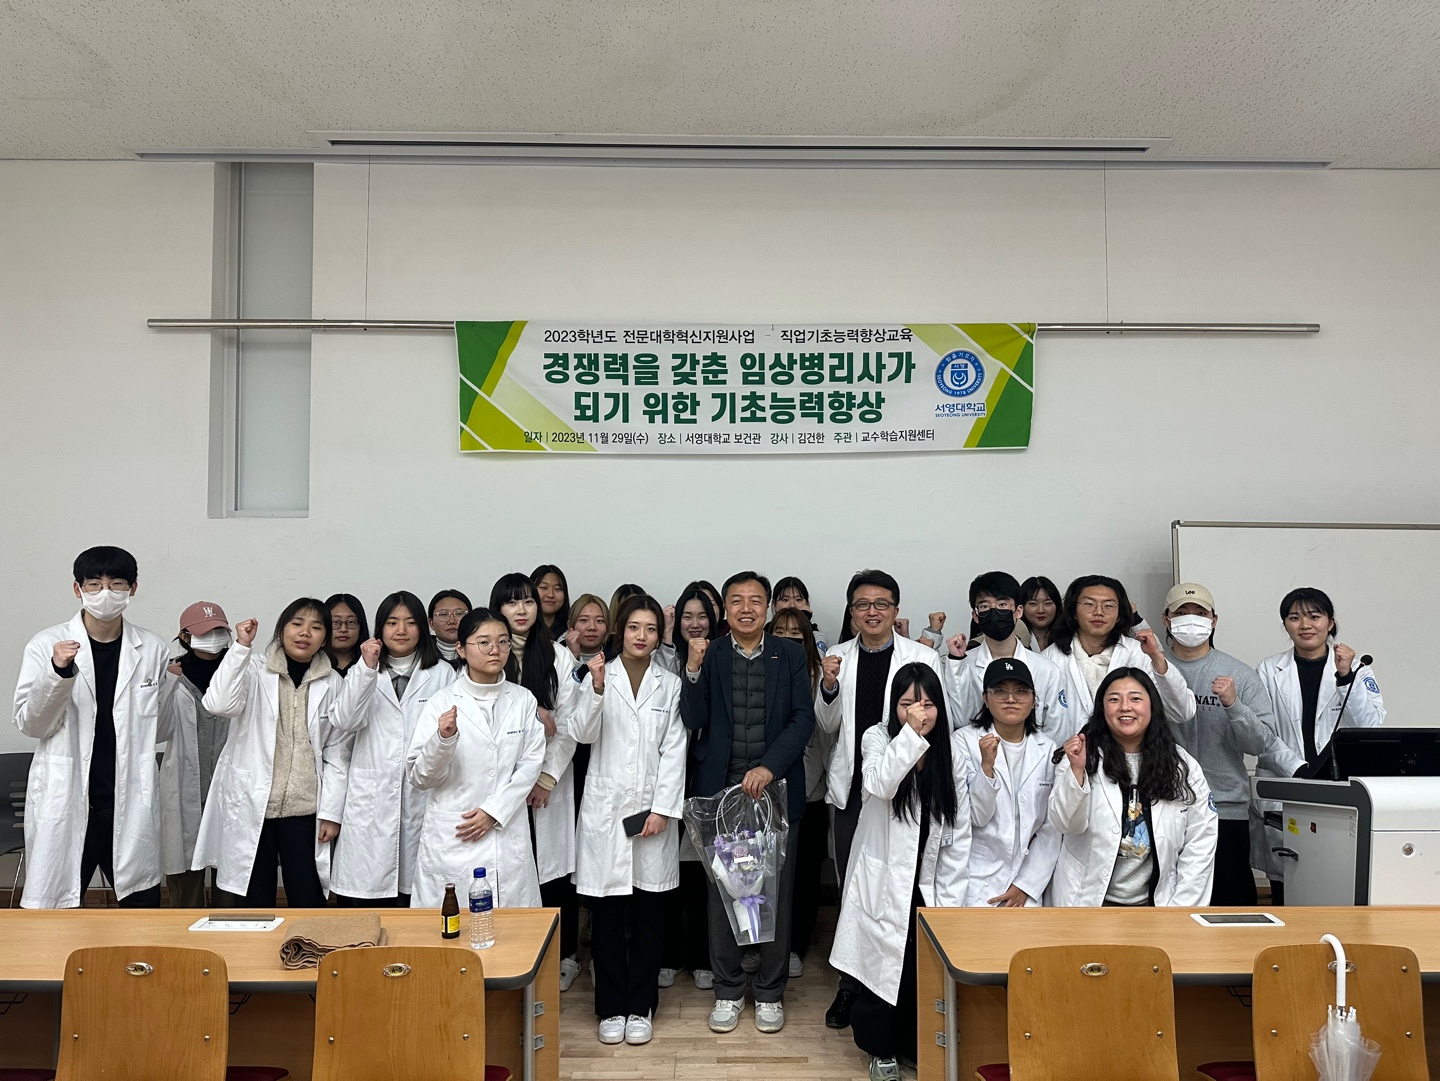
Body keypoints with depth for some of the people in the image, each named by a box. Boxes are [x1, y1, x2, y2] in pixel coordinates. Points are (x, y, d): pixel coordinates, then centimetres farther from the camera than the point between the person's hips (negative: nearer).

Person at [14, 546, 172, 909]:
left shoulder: (153, 650, 3)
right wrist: (58, 672, -15)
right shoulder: (46, 646, -1)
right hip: (66, 801, -1)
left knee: (144, 908, 8)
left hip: (132, 802, 2)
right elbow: (30, 724, -3)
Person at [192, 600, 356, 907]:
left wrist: (332, 811, 0)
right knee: (257, 899, 6)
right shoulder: (254, 669, -1)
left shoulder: (332, 683, 4)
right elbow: (219, 705, -20)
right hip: (251, 804, -1)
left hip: (303, 808, 1)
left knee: (308, 900, 2)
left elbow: (337, 751, 4)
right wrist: (241, 647, -18)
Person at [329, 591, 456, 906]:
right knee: (369, 900, 1)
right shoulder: (362, 672, 11)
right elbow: (346, 722, -5)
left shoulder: (442, 673, 9)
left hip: (422, 795, 0)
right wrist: (367, 669, -15)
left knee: (415, 902, 3)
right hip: (371, 798, 0)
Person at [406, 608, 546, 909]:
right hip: (451, 837, -2)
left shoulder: (523, 700, 4)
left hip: (507, 834, 2)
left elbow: (530, 764, 2)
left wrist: (494, 811, -8)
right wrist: (443, 738, -23)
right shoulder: (443, 701, -4)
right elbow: (418, 776, -5)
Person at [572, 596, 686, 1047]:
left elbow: (674, 751, 1)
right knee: (607, 915, 6)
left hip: (653, 809, 1)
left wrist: (662, 809, -7)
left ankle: (640, 1006, 23)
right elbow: (584, 734, -11)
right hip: (605, 808, -1)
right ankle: (611, 1007, 21)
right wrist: (597, 691, -27)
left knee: (648, 915, 8)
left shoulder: (670, 685, 4)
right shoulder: (600, 676, 0)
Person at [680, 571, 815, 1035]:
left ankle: (770, 991, 25)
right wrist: (693, 670, -20)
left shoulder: (790, 655, 2)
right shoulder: (708, 655, 2)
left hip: (776, 788, 0)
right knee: (722, 891, 9)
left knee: (777, 892, 8)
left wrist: (769, 767, -16)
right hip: (721, 789, 0)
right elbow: (693, 720, -5)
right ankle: (728, 990, 26)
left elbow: (804, 718, -4)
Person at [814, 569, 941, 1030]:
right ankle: (850, 984, 27)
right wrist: (829, 687, -13)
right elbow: (829, 725, 6)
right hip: (851, 787, 3)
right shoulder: (837, 657, 5)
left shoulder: (923, 658, -3)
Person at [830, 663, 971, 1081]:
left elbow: (959, 834, 2)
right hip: (884, 883, -2)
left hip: (929, 885, 2)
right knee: (884, 965, 5)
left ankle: (920, 1047, 29)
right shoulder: (878, 737, -7)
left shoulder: (953, 749, 1)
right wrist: (911, 733, -31)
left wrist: (950, 901, 0)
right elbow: (879, 784, -30)